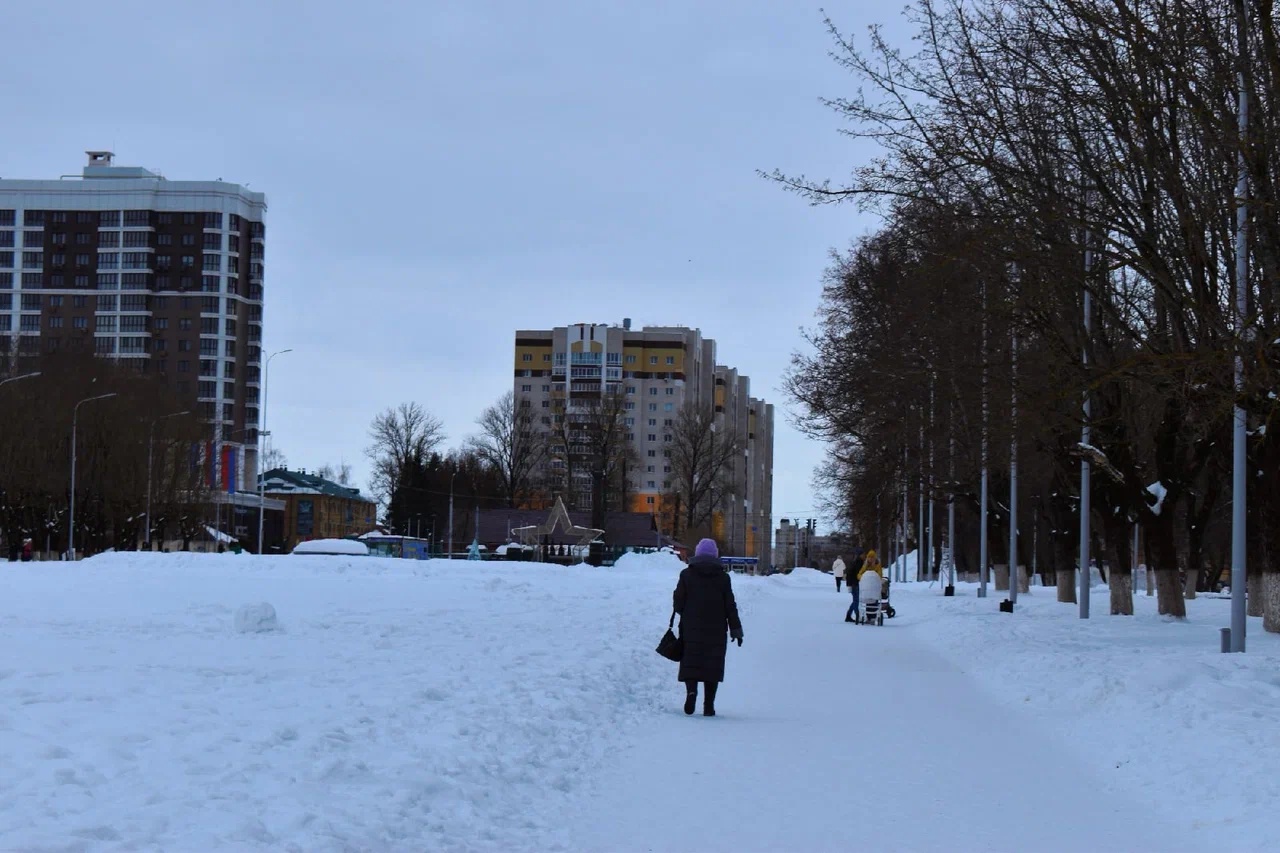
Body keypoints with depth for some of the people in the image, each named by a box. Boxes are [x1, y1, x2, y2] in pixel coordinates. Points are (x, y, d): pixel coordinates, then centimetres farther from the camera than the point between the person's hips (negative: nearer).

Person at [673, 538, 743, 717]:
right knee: (713, 665, 5)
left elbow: (678, 602, 1)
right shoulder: (723, 577, 1)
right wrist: (736, 628, 7)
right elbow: (730, 606, 2)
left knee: (690, 662, 4)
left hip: (691, 628, 0)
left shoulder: (687, 574, 0)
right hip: (716, 629, 0)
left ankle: (691, 690, -23)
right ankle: (709, 705, 2)